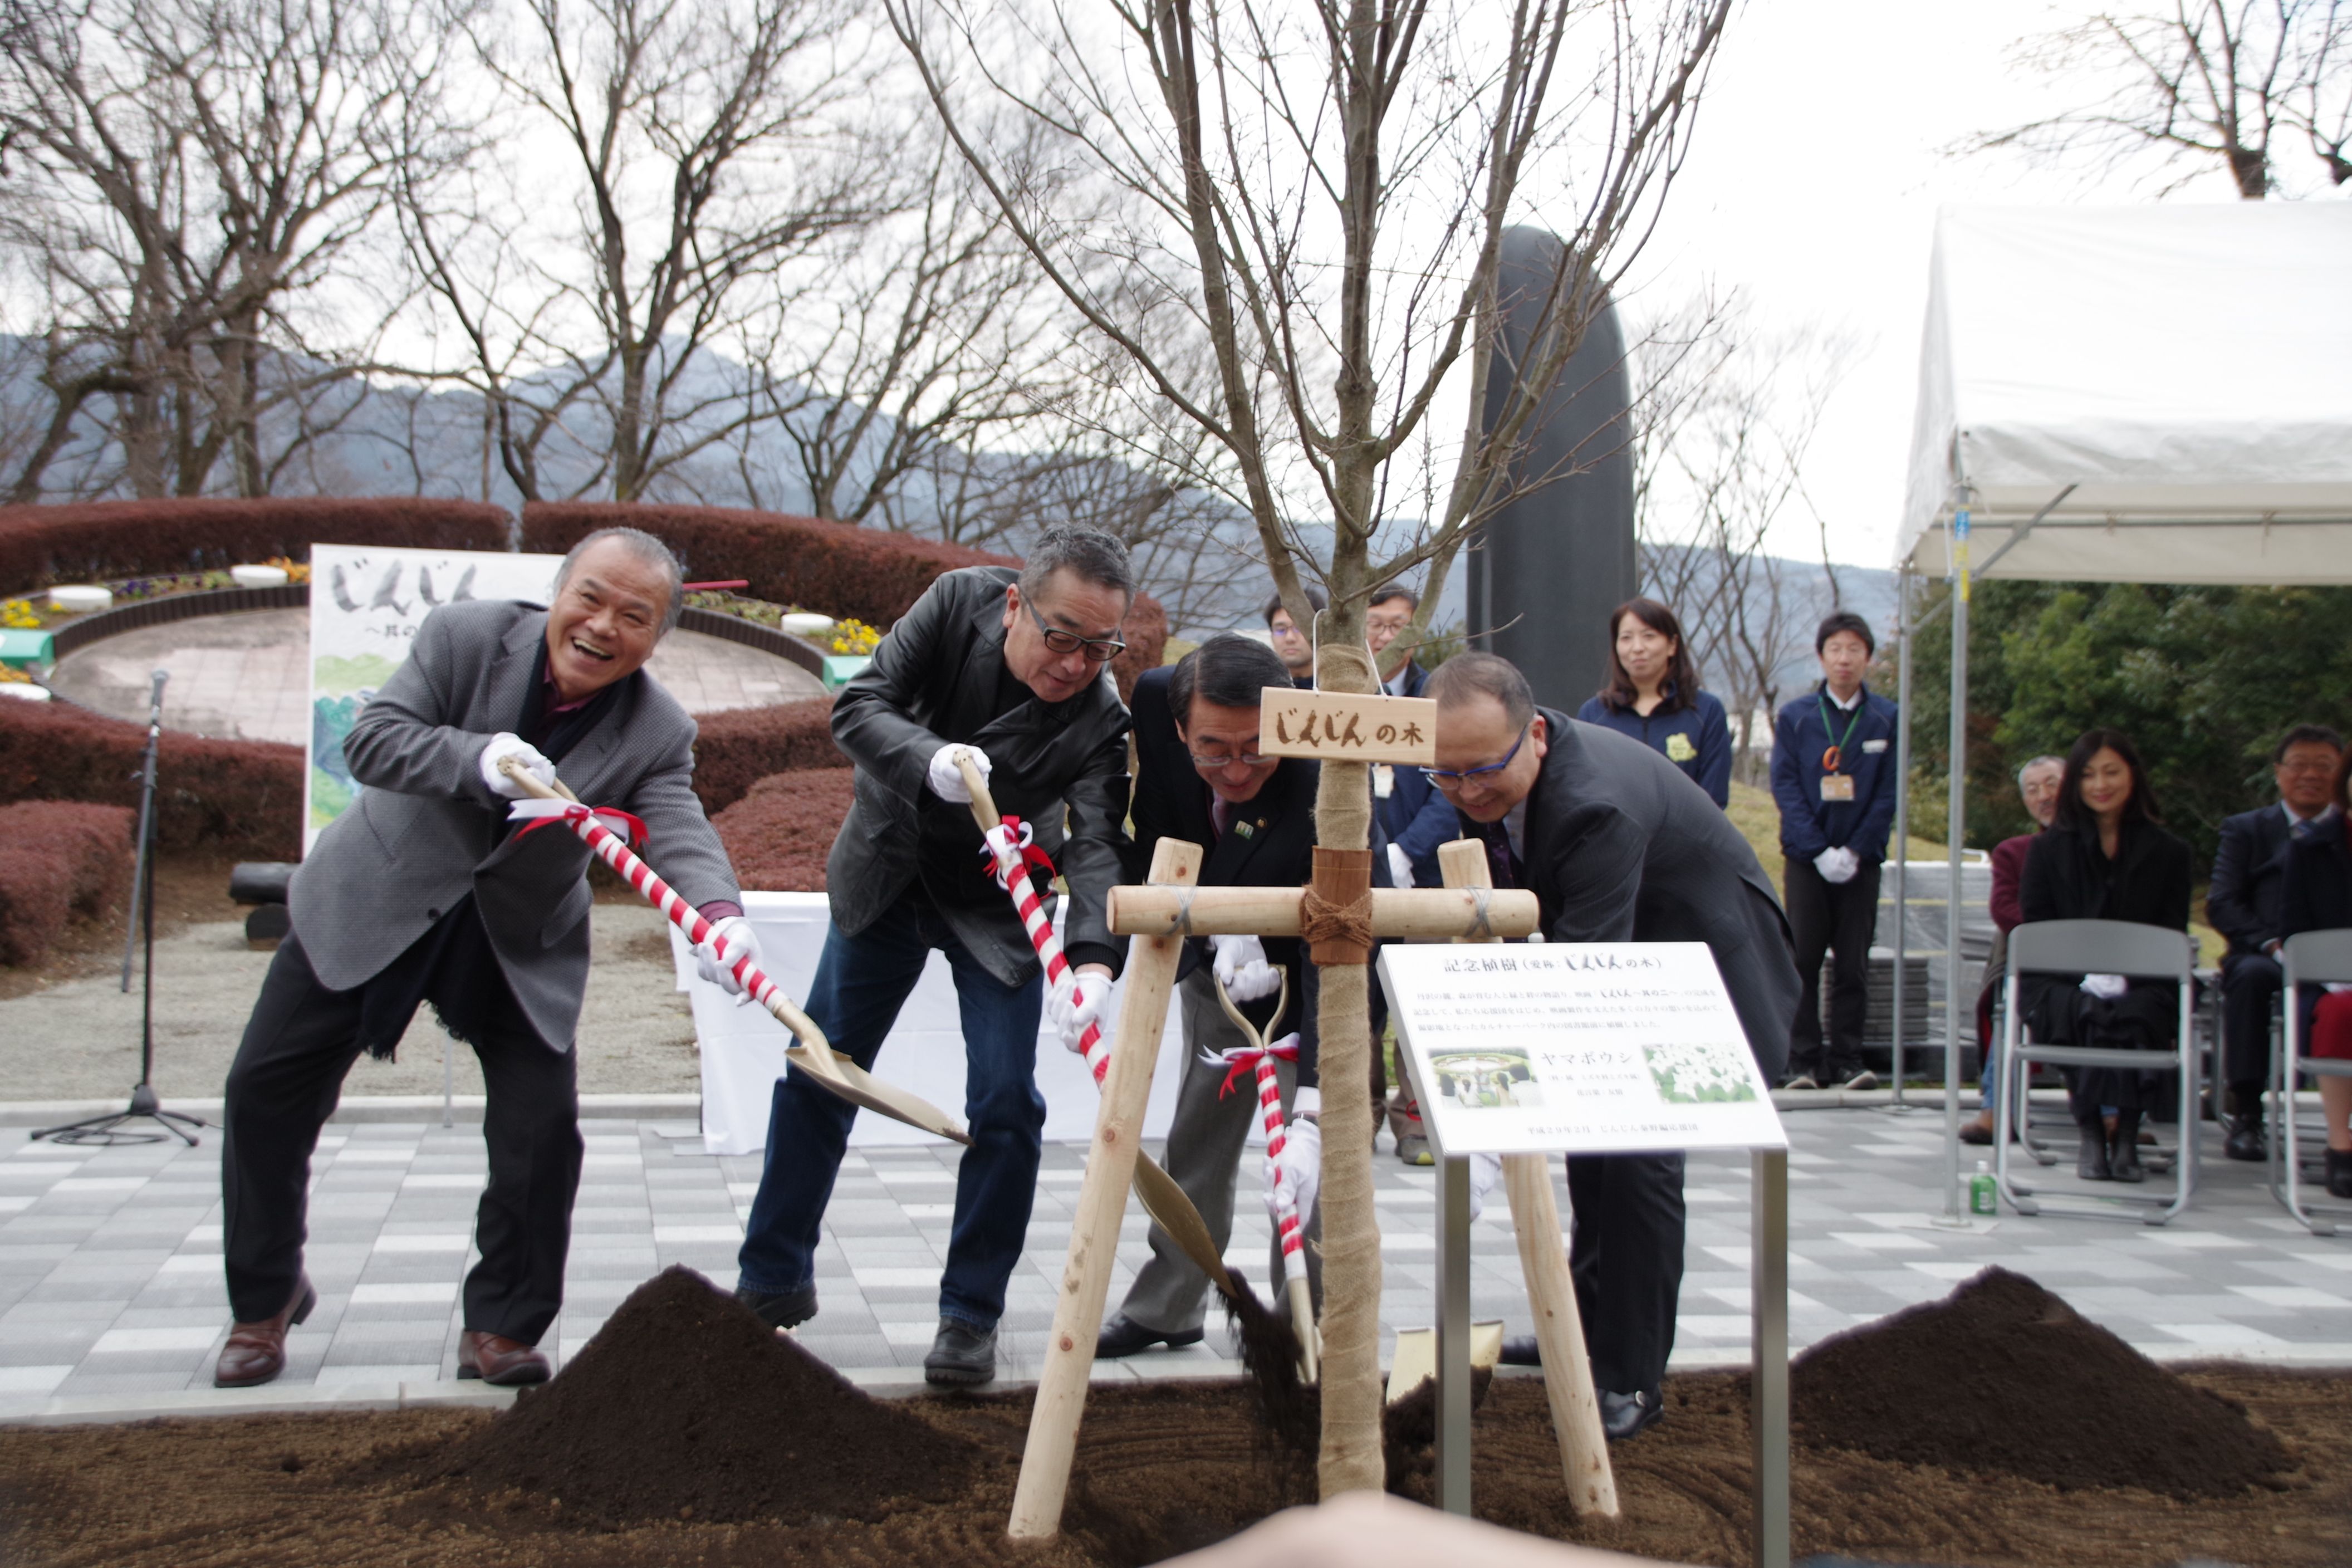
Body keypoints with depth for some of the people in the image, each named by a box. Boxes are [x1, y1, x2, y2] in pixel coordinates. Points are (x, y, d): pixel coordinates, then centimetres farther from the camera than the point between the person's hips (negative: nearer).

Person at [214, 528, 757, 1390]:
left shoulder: (658, 735, -17)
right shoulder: (465, 634, -17)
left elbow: (682, 835, -32)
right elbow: (370, 740, -22)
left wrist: (719, 916, -54)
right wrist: (480, 759, -40)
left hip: (523, 943, 0)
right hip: (377, 900, 0)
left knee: (543, 1128, -8)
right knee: (265, 1090, 3)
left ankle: (503, 1327, 13)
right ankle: (266, 1301, 24)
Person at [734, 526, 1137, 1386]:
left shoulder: (1103, 717, -26)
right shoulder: (959, 603, -22)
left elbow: (1098, 845, -35)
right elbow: (858, 707, -25)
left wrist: (1093, 959, -53)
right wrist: (932, 760, -45)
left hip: (997, 906, -2)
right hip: (885, 874, 2)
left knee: (1004, 1104, -10)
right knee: (816, 1075, 9)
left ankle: (971, 1314, 8)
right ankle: (773, 1281, 26)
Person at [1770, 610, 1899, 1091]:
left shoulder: (1887, 718, 3)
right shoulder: (1795, 717, 4)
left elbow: (1889, 793, 1)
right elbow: (1784, 786, -2)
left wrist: (1855, 850, -9)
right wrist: (1819, 851, -11)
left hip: (1861, 858, 0)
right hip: (1806, 857, 0)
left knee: (1853, 963, 2)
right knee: (1803, 961, -2)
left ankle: (1847, 1059, 8)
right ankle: (1803, 1061, 3)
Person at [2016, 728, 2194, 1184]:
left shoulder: (2167, 852, 12)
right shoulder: (2049, 848, 11)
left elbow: (2173, 939, 8)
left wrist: (2123, 979, -10)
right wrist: (2088, 977, -9)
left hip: (2140, 986, 0)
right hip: (2063, 982, 0)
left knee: (2135, 1016, -35)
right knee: (2085, 1014, -35)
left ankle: (2126, 1133, -25)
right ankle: (2092, 1134, -26)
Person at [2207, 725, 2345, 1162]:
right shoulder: (2246, 829, 16)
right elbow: (2221, 904, 3)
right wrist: (2271, 944, -15)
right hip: (2266, 957, 0)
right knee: (2251, 974, -37)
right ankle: (2244, 1113, -32)